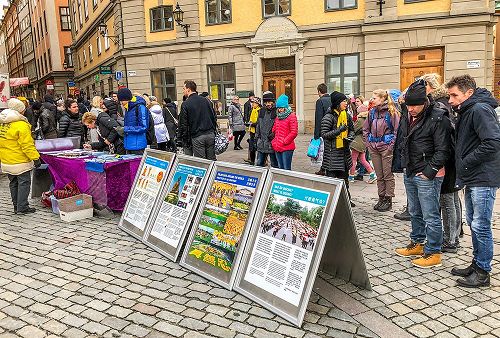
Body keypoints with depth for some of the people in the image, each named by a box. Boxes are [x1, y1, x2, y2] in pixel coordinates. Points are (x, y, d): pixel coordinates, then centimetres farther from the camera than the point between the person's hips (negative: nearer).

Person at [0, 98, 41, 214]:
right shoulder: (21, 125, -18)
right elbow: (27, 145, -20)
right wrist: (35, 158, -15)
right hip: (20, 161, -8)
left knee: (13, 183, 16)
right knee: (24, 183, 1)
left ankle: (16, 206, 24)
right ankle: (22, 207, 3)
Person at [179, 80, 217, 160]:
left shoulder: (185, 104, -5)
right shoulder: (206, 100, 9)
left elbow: (183, 124, -5)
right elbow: (214, 117, 12)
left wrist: (185, 138, 4)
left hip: (197, 137, -4)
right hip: (210, 134, 5)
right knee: (212, 160, 9)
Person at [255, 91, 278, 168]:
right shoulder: (262, 111, 11)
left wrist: (273, 135, -18)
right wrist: (257, 137, 17)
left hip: (272, 144, -6)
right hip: (261, 144, 6)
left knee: (274, 166, 7)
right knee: (259, 164, 14)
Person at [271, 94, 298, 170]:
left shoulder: (291, 116, -7)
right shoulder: (277, 117, 15)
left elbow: (294, 132, -13)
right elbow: (274, 130, 22)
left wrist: (284, 142, -13)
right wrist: (274, 141, 8)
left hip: (287, 148, -7)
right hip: (277, 148, 7)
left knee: (287, 169, -4)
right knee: (280, 168, 14)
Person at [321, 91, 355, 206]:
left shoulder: (347, 116, 10)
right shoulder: (328, 117, -11)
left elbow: (352, 129, 21)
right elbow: (324, 134, -14)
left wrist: (349, 137, -1)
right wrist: (339, 130, -23)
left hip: (344, 151, 7)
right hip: (332, 152, -7)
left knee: (344, 177, 15)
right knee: (331, 177, -2)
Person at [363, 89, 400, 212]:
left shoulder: (391, 112, -7)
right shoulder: (372, 112, 9)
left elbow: (397, 130, -9)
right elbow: (365, 129, 17)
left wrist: (391, 145, -13)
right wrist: (368, 143, 8)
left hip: (386, 147, -6)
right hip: (374, 148, 6)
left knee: (388, 175, 2)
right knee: (379, 175, 12)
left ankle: (388, 200, 11)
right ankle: (381, 198, 22)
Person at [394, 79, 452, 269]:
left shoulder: (438, 119, -14)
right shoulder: (409, 117, 11)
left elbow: (442, 151, -15)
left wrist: (429, 171, -17)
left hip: (427, 176, -8)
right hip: (410, 173, 9)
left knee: (430, 216, -1)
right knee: (415, 212, 19)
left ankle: (433, 254, 10)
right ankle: (417, 244, 34)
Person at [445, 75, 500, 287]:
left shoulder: (480, 109, -14)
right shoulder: (466, 112, 17)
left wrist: (466, 163, -16)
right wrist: (462, 171, 9)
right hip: (472, 178, 10)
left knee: (480, 226, -2)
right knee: (473, 223, 16)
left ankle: (483, 273, 10)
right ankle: (476, 264, 28)